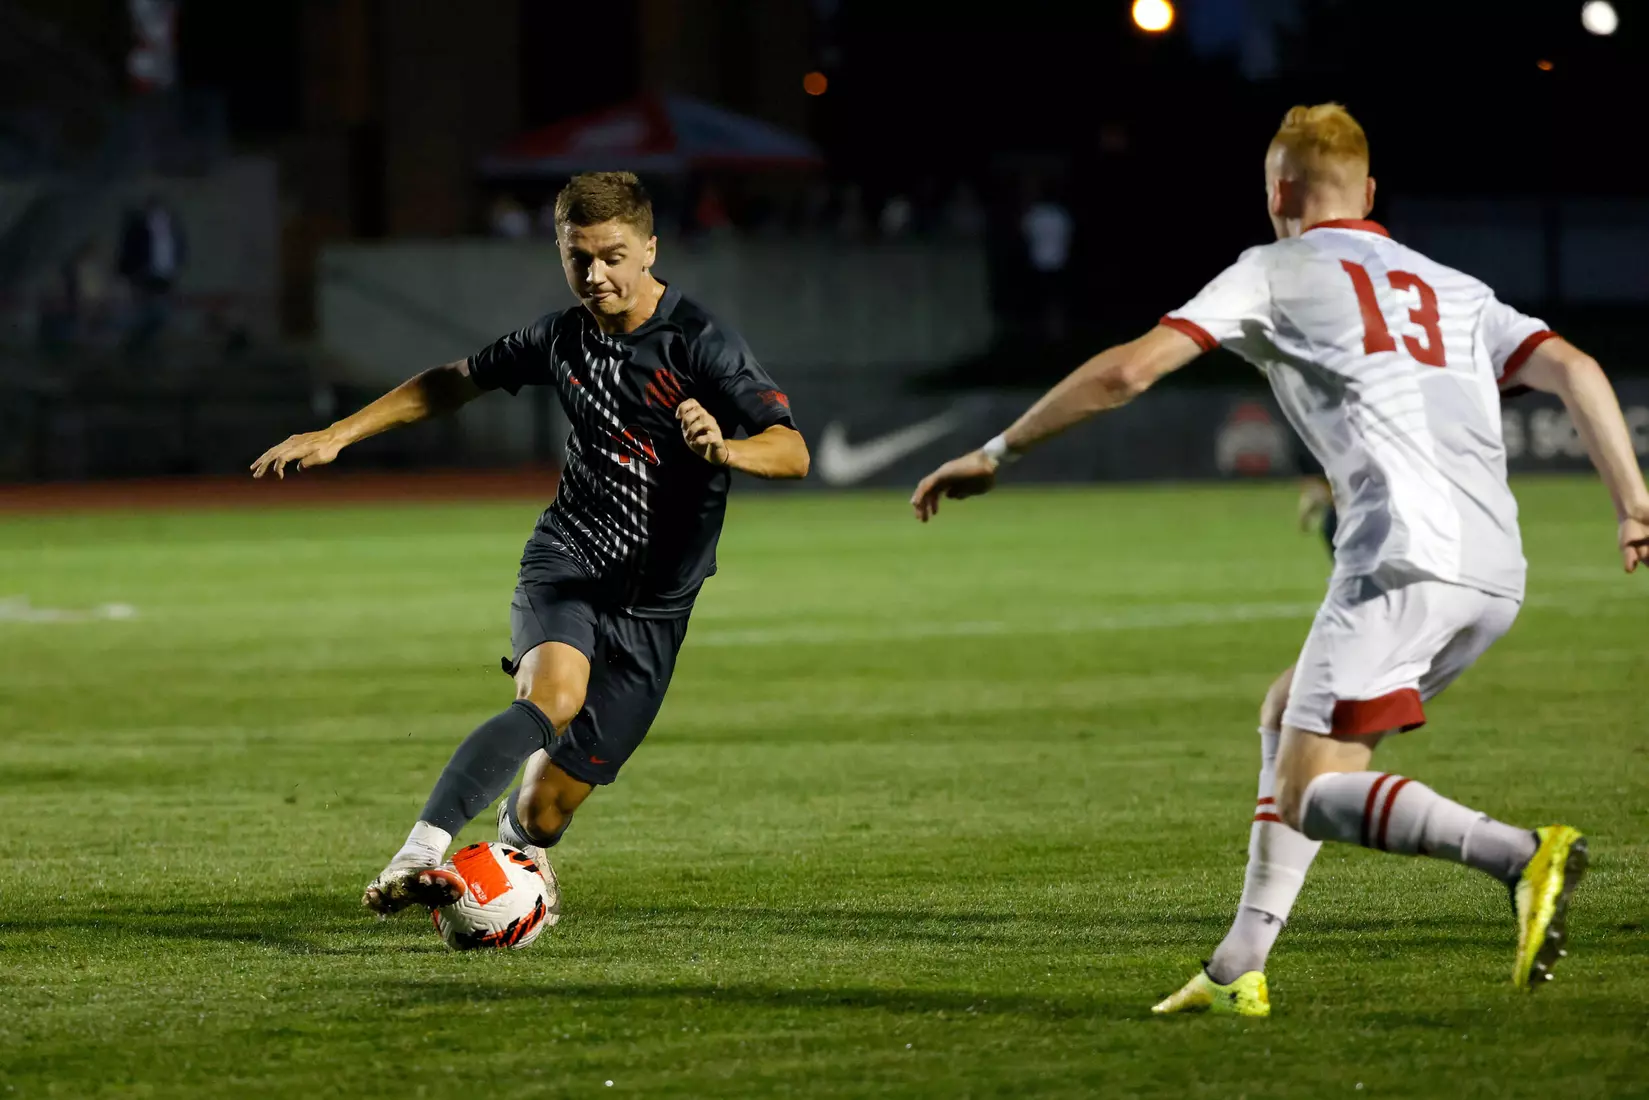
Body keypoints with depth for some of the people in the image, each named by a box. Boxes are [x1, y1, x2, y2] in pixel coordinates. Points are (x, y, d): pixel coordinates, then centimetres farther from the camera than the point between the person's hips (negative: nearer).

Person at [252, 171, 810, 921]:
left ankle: (520, 840, 38)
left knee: (551, 803, -2)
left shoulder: (701, 344, -12)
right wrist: (338, 434, 16)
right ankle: (418, 859, -44)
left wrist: (726, 448, -42)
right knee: (554, 695, -33)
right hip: (564, 565, 2)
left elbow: (793, 452, -20)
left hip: (652, 604, -2)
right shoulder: (563, 337, 3)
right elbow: (457, 382, 20)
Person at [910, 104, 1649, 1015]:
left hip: (1403, 556, -7)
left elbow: (1128, 370, 3)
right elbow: (1572, 370, 13)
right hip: (1496, 572, 7)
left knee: (1309, 795, -6)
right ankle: (1240, 967, 17)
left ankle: (1525, 857, -29)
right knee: (1286, 715, 23)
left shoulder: (1276, 273, 11)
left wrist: (994, 454, 10)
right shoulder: (1453, 291, 27)